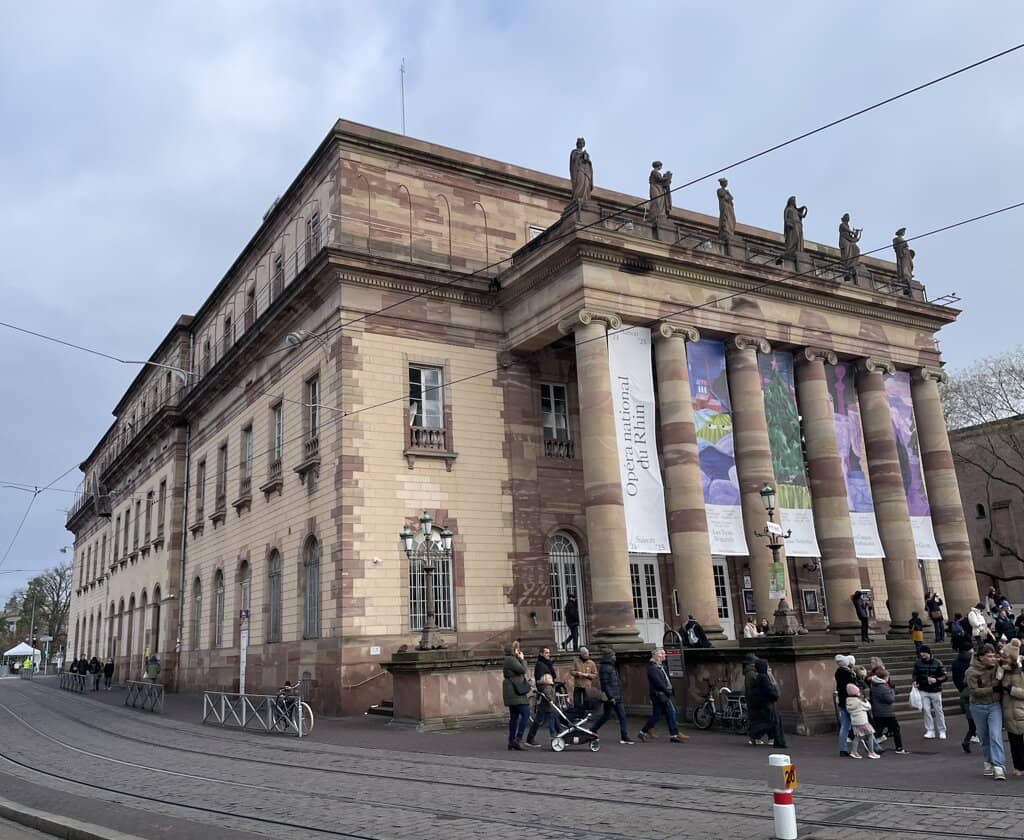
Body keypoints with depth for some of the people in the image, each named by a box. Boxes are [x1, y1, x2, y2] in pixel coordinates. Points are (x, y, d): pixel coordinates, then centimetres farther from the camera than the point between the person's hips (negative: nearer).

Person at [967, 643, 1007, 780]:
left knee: (996, 736, -11)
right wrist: (993, 689, -25)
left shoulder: (997, 666, -5)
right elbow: (974, 691, -20)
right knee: (984, 737, 12)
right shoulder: (972, 671, -16)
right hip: (979, 707, -1)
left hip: (995, 706, 1)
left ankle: (999, 767, -13)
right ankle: (989, 763, 28)